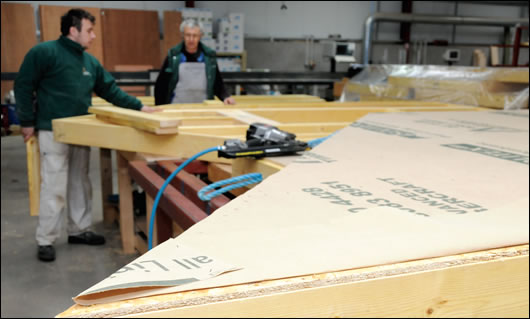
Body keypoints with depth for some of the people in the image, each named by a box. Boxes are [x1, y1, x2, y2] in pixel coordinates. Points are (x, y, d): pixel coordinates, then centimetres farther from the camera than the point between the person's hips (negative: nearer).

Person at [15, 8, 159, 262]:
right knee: (54, 187, -6)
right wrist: (27, 122, -9)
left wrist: (139, 107, 10)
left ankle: (79, 230, 27)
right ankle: (45, 241, 6)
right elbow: (23, 86, -9)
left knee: (80, 184, 14)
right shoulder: (44, 52, -10)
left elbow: (110, 90, 15)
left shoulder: (89, 61, 11)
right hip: (53, 132, -7)